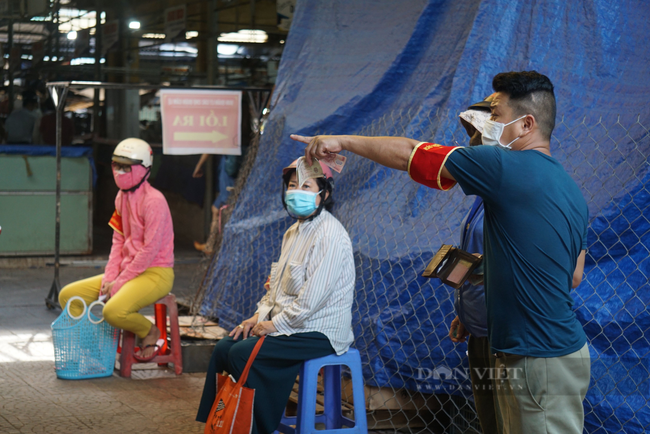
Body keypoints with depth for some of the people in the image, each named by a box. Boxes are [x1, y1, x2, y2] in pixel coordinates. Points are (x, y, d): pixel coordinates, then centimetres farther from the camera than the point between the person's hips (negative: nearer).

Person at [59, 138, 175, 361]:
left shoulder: (154, 201, -18)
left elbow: (150, 250, -20)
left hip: (155, 274, -9)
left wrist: (119, 283, -16)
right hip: (127, 271, 9)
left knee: (114, 310, -34)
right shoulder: (122, 197, 10)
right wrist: (109, 278, -3)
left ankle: (151, 333, -5)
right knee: (67, 296, 1)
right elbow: (118, 241, 10)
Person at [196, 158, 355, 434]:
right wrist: (259, 315, 5)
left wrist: (274, 324, -14)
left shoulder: (329, 236, -18)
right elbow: (278, 284, 21)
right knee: (223, 349, 0)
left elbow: (311, 298, -23)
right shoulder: (295, 232, 14)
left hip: (319, 332, -10)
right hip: (288, 324, 10)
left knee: (242, 354, -21)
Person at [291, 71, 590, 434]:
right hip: (565, 348, 9)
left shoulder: (507, 167, -15)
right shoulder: (571, 189, 12)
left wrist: (344, 141, 6)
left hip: (540, 363, -9)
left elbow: (409, 154, -7)